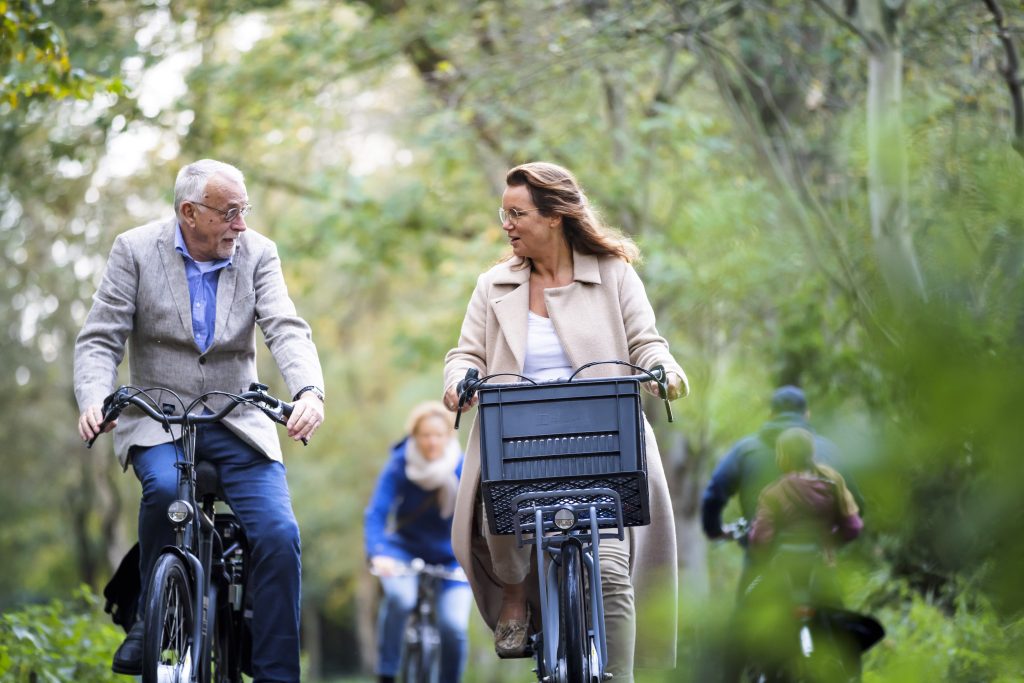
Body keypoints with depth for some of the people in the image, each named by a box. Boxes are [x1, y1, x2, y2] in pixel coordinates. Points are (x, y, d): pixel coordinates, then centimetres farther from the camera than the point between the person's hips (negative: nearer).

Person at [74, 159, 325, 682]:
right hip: (156, 419, -2)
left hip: (238, 423, 2)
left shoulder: (257, 254, 1)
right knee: (165, 488, -34)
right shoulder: (136, 250, -3)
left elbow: (287, 331, -12)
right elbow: (100, 339, -5)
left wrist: (309, 392, -32)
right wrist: (94, 400, -26)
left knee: (279, 535, -17)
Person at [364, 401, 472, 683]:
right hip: (406, 548, -1)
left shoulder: (465, 470, -18)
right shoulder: (400, 466, -19)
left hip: (450, 556, 1)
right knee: (400, 597, -32)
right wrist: (377, 554, -44)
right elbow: (376, 513, -27)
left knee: (454, 626, -18)